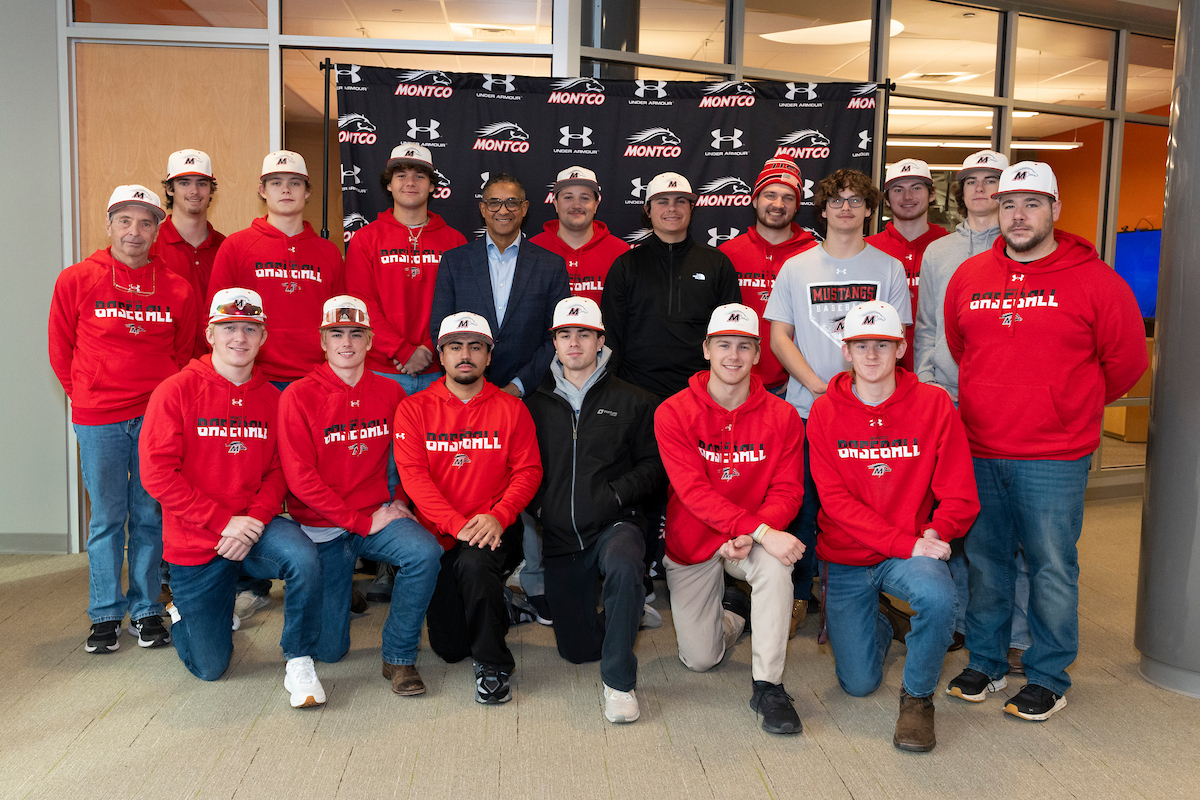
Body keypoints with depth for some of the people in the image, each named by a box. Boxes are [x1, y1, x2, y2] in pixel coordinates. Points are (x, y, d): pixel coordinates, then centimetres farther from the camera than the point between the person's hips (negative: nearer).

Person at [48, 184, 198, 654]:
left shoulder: (177, 289, 4)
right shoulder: (76, 280, 2)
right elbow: (61, 350, 9)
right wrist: (86, 397, 8)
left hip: (158, 418, 1)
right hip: (98, 421, -1)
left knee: (150, 517, 6)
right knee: (106, 518, 6)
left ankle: (146, 611, 19)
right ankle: (105, 614, 18)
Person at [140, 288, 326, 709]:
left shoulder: (271, 398, 1)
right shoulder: (176, 391, -9)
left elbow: (279, 470, 2)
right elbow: (157, 472, -15)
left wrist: (256, 518, -18)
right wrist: (224, 522, -20)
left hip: (254, 527, 2)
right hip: (195, 541, -1)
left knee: (303, 557, -33)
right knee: (209, 667, 6)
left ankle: (299, 662, -12)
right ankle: (184, 610, 40)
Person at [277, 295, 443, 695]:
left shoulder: (390, 392, 2)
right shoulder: (299, 396, -8)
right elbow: (300, 478, -12)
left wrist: (401, 500, -3)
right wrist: (362, 522, -15)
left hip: (377, 516, 2)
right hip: (321, 527, -2)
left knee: (426, 552, -31)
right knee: (330, 650, 1)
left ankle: (399, 656, -11)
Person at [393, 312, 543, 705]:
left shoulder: (511, 408, 3)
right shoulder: (414, 409, 1)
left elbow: (528, 471, -1)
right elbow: (413, 475, -8)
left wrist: (498, 516, -19)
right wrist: (457, 524, -21)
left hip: (493, 529, -1)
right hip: (438, 533, 2)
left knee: (474, 562, -37)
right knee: (449, 648, 1)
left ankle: (493, 665, -15)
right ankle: (493, 604, 36)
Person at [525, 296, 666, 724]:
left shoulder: (632, 401, 5)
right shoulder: (537, 405, 12)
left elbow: (654, 464, 1)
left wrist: (615, 494, -12)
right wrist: (537, 507, -3)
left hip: (615, 525, -3)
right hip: (560, 538, 3)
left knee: (622, 566, -40)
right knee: (576, 648, 3)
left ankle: (619, 681, -25)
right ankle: (631, 611, 35)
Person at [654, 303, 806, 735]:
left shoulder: (782, 416, -7)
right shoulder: (673, 413, -13)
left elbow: (787, 490, -8)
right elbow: (693, 491, -22)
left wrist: (751, 536, -29)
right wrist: (762, 531, -33)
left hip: (757, 538, 0)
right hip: (692, 544, 0)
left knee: (776, 563, -35)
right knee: (700, 659, 1)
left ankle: (768, 686, -21)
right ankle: (732, 611, 36)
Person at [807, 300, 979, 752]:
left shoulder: (934, 405, -6)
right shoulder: (825, 413, -6)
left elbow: (959, 495, -4)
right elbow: (836, 499, -13)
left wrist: (934, 534, -23)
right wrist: (906, 543, -23)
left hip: (912, 551, -1)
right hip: (846, 560, 1)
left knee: (937, 596, -37)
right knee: (858, 684, 3)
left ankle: (918, 697, -9)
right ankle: (882, 625, 39)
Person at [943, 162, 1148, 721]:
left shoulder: (1094, 280, -6)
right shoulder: (968, 277, 5)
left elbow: (1125, 360, 3)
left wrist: (1074, 406, 12)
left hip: (1055, 455, -3)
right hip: (979, 451, 4)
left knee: (1051, 566, 4)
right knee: (985, 560, 13)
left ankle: (1048, 677, 20)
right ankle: (984, 663, 28)